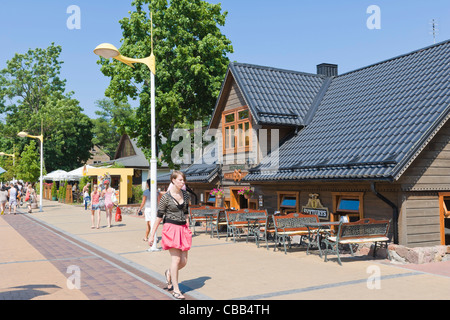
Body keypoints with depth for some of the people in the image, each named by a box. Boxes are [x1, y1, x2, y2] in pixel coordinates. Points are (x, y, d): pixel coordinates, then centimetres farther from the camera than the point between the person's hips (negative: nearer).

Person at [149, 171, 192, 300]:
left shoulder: (186, 195, 8)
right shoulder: (166, 197, -8)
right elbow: (159, 216, -5)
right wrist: (152, 235, -4)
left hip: (183, 229, 5)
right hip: (171, 228, -5)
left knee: (184, 261, 4)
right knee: (176, 259, -7)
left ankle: (169, 273, 35)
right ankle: (176, 290, 7)